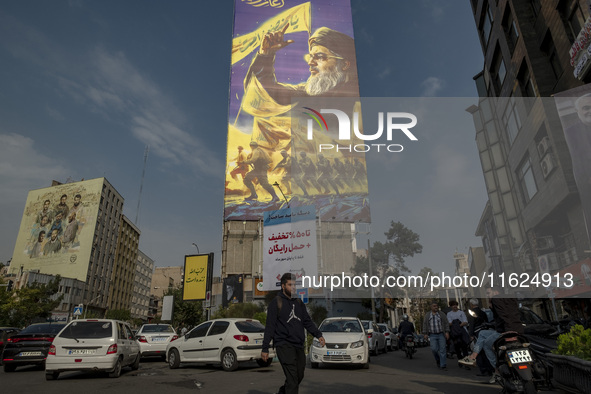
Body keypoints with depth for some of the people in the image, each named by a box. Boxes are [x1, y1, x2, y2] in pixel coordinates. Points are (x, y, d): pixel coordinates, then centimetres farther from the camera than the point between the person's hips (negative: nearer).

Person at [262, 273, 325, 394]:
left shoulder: (299, 302, 15)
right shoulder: (276, 303, -3)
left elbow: (307, 321, 14)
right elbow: (270, 327, -5)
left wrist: (318, 335, -1)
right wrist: (265, 348, -7)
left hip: (299, 346, 6)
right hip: (284, 345, -6)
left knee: (299, 376, 11)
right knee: (292, 378, -12)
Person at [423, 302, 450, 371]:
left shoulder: (442, 314, 4)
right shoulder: (427, 315, 7)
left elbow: (446, 323, 1)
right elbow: (425, 325, 7)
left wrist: (447, 332, -8)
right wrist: (425, 334, 1)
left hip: (441, 334, -1)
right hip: (432, 335, 1)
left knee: (442, 350, -4)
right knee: (434, 349, -9)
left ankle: (443, 366, 2)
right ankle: (438, 360, 20)